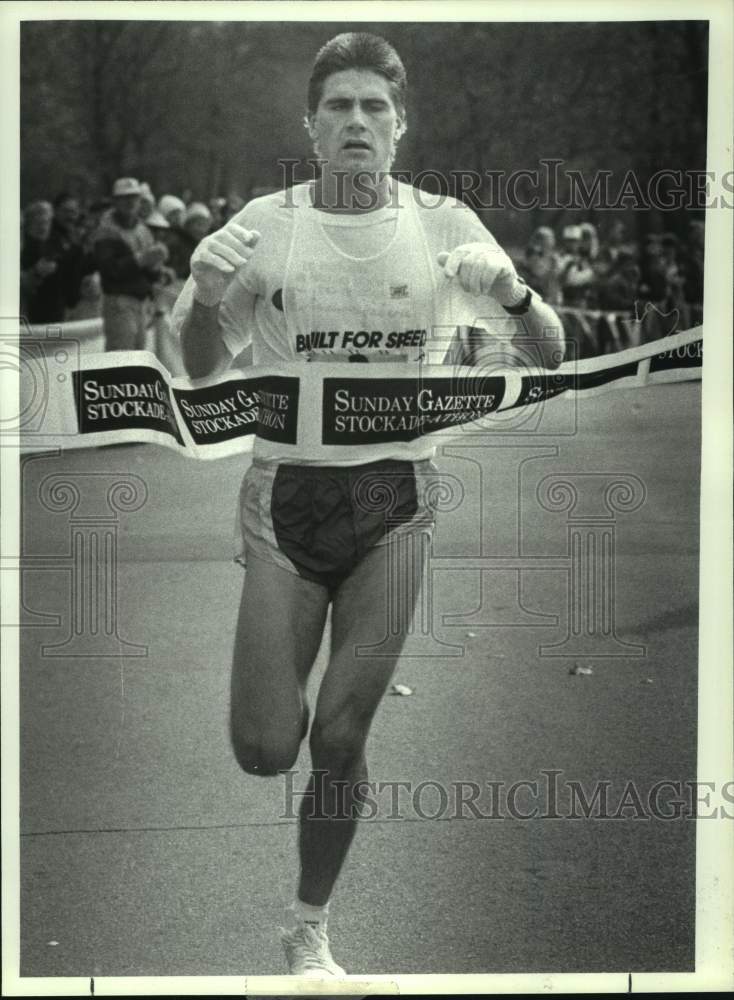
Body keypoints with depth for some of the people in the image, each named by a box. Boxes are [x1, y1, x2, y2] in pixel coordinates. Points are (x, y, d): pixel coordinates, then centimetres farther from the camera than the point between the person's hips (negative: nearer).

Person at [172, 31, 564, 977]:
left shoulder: (443, 226, -1)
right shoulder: (264, 225, -1)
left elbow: (551, 355, 0)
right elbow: (202, 368, 7)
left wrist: (514, 296, -23)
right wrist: (203, 299, -15)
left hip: (396, 493, 0)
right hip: (287, 490, 0)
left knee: (340, 740, 1)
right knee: (264, 749, -3)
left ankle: (309, 927, 22)